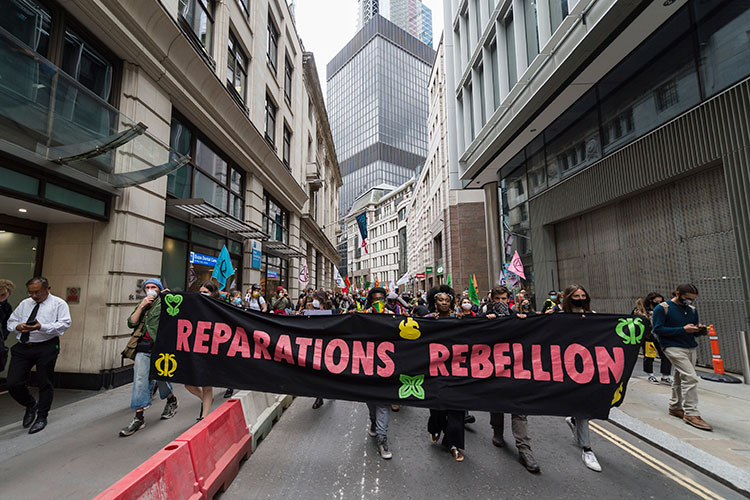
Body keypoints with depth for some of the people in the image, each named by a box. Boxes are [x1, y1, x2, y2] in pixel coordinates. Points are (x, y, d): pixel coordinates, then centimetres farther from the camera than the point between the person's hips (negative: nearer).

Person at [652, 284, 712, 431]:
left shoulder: (692, 310, 13)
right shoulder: (662, 308, -8)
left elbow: (695, 329, 19)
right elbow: (658, 329, -13)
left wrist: (699, 330, -4)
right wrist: (683, 330, -18)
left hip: (691, 347, 7)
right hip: (673, 347, -7)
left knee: (680, 378, 14)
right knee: (690, 377, -16)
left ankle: (675, 407, 27)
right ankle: (691, 413, -8)